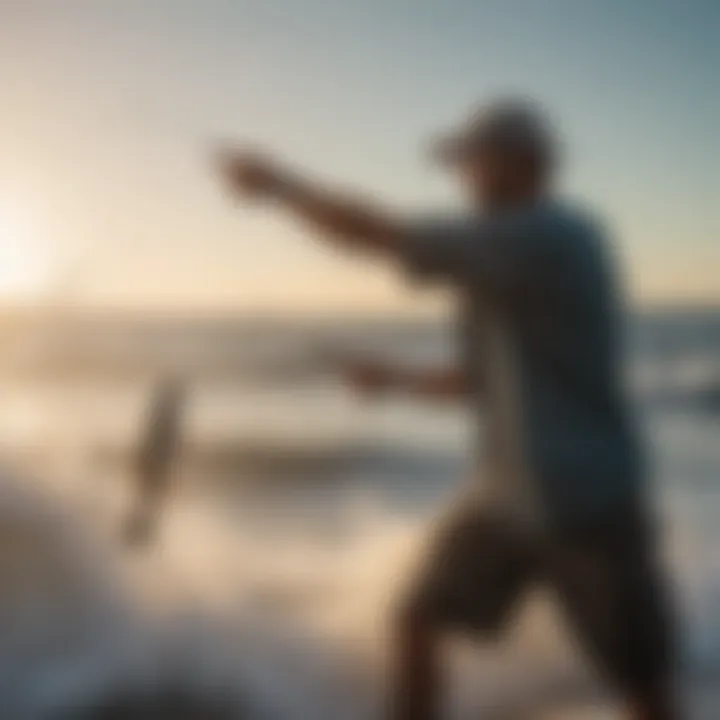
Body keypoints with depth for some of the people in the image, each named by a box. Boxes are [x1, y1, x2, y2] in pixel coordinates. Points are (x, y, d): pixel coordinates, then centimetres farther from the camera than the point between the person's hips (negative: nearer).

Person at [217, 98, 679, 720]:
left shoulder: (538, 238, -20)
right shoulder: (543, 247, 9)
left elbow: (369, 234, -24)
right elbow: (490, 378, 18)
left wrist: (273, 180, -11)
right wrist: (399, 379, 18)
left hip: (590, 504, -9)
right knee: (419, 618, 9)